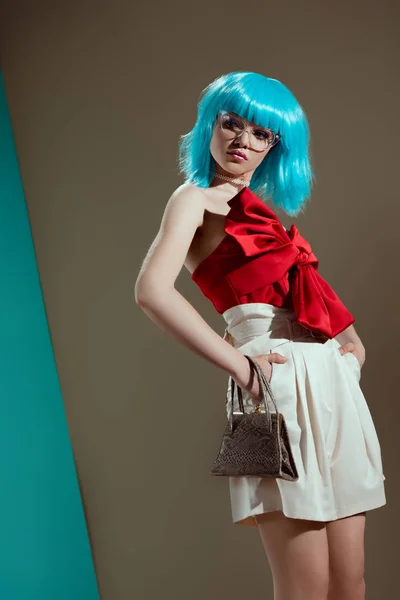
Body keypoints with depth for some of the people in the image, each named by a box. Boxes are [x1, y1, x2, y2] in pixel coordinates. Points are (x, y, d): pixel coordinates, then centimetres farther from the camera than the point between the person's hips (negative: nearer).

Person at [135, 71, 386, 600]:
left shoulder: (264, 208, 23)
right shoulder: (195, 199, 1)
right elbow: (152, 291, -17)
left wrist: (351, 340, 10)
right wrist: (238, 365, -16)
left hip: (330, 381, 8)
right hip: (281, 382, -8)